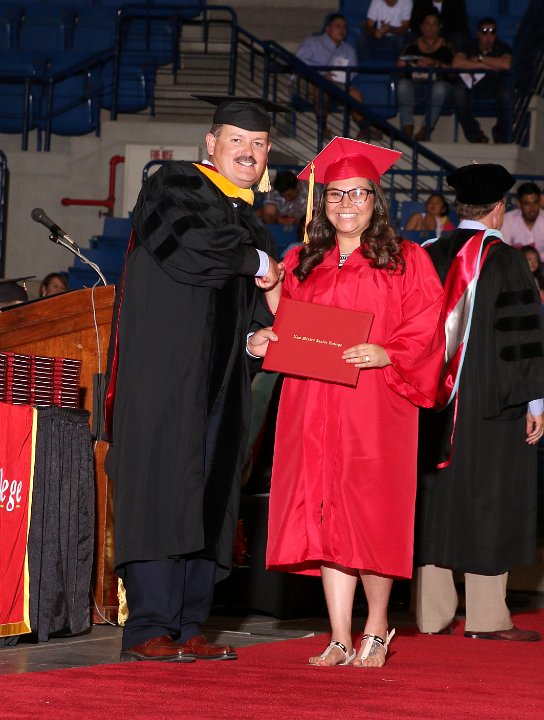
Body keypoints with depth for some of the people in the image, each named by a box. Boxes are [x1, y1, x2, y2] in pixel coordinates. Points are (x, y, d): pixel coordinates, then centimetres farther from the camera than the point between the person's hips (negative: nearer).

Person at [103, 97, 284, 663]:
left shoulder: (250, 223, 22)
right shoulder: (174, 186, 0)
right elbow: (187, 245, -20)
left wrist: (264, 337, 2)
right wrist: (256, 262, -7)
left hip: (217, 380, 8)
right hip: (164, 368, -7)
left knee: (209, 496, 3)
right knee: (160, 487, -12)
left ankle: (186, 628, 5)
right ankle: (149, 631, -13)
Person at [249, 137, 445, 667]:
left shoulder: (404, 261, 4)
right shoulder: (301, 263, 15)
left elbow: (425, 331, -1)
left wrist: (385, 354, -17)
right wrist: (265, 341, -1)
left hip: (375, 403, -3)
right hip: (314, 405, 3)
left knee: (371, 519, -5)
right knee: (325, 519, 0)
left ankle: (376, 631, 10)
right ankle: (340, 640, 2)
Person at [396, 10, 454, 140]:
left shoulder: (446, 47, 12)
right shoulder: (411, 46, 17)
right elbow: (399, 67, 8)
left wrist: (435, 63, -17)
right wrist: (414, 65, -12)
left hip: (437, 84, -1)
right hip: (415, 86, 1)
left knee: (440, 87, -36)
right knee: (403, 84, -32)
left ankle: (426, 129, -35)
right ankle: (407, 129, -36)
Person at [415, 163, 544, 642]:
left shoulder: (428, 258, 6)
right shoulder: (504, 260, -9)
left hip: (434, 402, 5)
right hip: (491, 404, -5)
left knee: (435, 499, 8)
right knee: (489, 500, 0)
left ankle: (432, 614, 10)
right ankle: (487, 618, 0)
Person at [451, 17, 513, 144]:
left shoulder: (502, 47, -5)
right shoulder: (469, 47, -4)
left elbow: (506, 64, -28)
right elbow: (456, 63, -23)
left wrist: (480, 59, -19)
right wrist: (484, 66, -23)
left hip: (495, 88, 0)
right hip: (472, 87, 0)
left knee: (507, 90, -33)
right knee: (458, 89, -32)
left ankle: (501, 134, -12)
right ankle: (474, 133, -18)